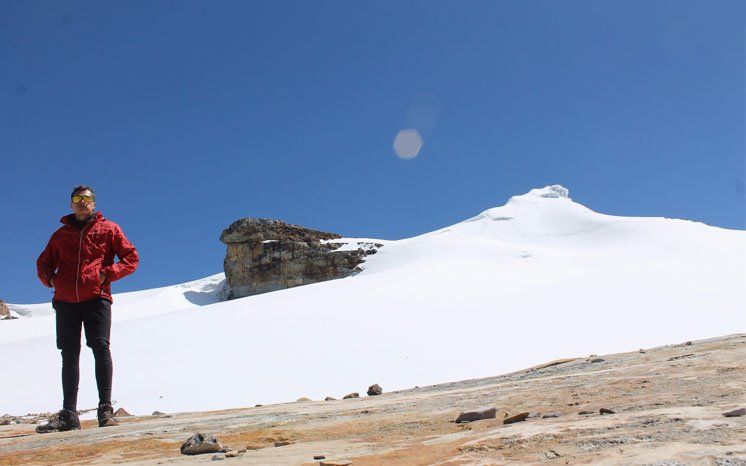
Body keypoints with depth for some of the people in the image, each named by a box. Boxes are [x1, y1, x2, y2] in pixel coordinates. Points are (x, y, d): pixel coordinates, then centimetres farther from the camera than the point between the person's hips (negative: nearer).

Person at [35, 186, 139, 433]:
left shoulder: (108, 229, 8)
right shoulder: (60, 234, 18)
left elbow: (131, 258, 4)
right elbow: (43, 263, 28)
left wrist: (107, 274, -9)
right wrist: (49, 278, 6)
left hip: (96, 297, -3)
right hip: (65, 300, 4)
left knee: (100, 347, -12)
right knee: (69, 354, 4)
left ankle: (106, 408, -8)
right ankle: (68, 414, 8)